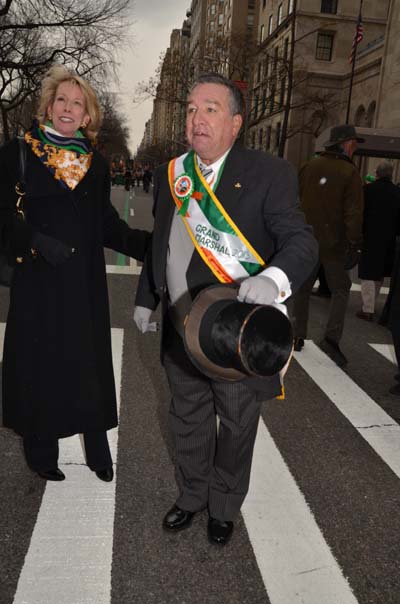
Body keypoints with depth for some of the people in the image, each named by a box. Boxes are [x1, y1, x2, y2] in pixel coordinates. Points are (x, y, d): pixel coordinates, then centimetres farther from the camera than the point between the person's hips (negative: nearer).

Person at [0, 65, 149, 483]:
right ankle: (41, 453, 27)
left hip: (85, 282, 3)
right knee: (40, 365, 7)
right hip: (38, 281, -3)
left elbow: (106, 224, 7)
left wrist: (146, 243, -7)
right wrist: (35, 241, -23)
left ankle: (98, 451, 26)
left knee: (90, 364, 9)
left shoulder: (95, 162, 9)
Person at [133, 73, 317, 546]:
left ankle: (224, 507, 43)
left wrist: (275, 278, -38)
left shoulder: (268, 174, -12)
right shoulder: (170, 174, 6)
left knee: (236, 427, 15)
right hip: (181, 333, 5)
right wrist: (146, 298, 15)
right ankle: (192, 495, 48)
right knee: (188, 421, 22)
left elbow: (301, 240, -18)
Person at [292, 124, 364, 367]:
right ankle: (332, 338, -3)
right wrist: (354, 242, -6)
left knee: (303, 288, 13)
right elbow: (354, 212, -12)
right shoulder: (349, 172, -9)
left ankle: (298, 337, 16)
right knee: (340, 289, 9)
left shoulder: (309, 167, 4)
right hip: (333, 242, -4)